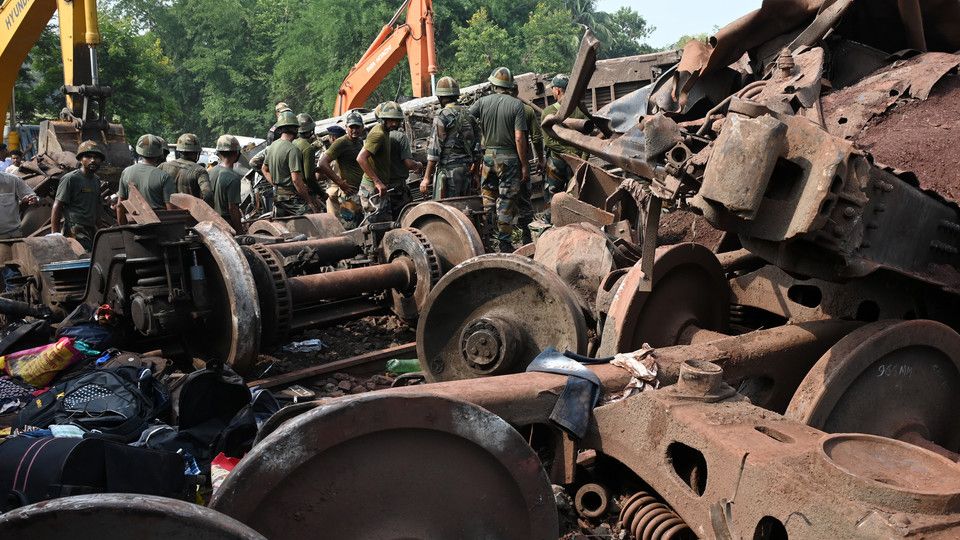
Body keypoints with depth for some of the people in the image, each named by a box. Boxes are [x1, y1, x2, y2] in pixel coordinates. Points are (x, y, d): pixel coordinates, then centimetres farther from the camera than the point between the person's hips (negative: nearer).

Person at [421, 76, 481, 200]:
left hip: (448, 171, -7)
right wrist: (476, 173, 23)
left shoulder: (442, 116, -9)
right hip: (467, 170, 7)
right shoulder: (469, 115, 13)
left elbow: (435, 149, -12)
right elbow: (477, 148, 15)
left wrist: (427, 178, -10)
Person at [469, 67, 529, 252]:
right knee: (506, 202, 3)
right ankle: (504, 242, 6)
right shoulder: (516, 105, -6)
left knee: (487, 198, 13)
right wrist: (524, 165, -6)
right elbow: (519, 138, -11)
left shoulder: (483, 102, 1)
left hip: (488, 155, 3)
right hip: (509, 157, -3)